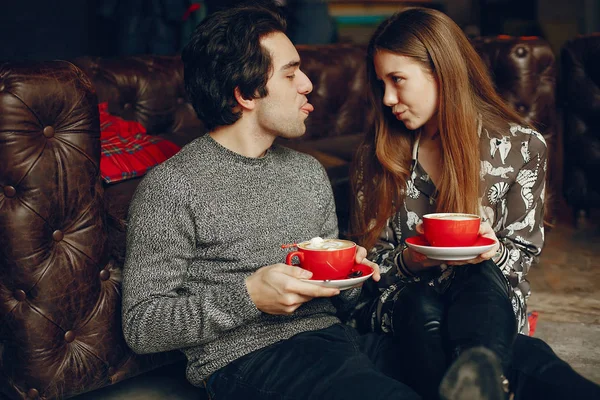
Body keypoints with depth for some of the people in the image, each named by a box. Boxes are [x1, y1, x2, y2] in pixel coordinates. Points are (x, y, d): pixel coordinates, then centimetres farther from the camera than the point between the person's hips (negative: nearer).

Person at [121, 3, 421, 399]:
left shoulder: (310, 172, 17)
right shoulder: (172, 185, -4)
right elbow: (140, 326, -6)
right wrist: (248, 296, -18)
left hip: (332, 335, 7)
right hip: (250, 357, -6)